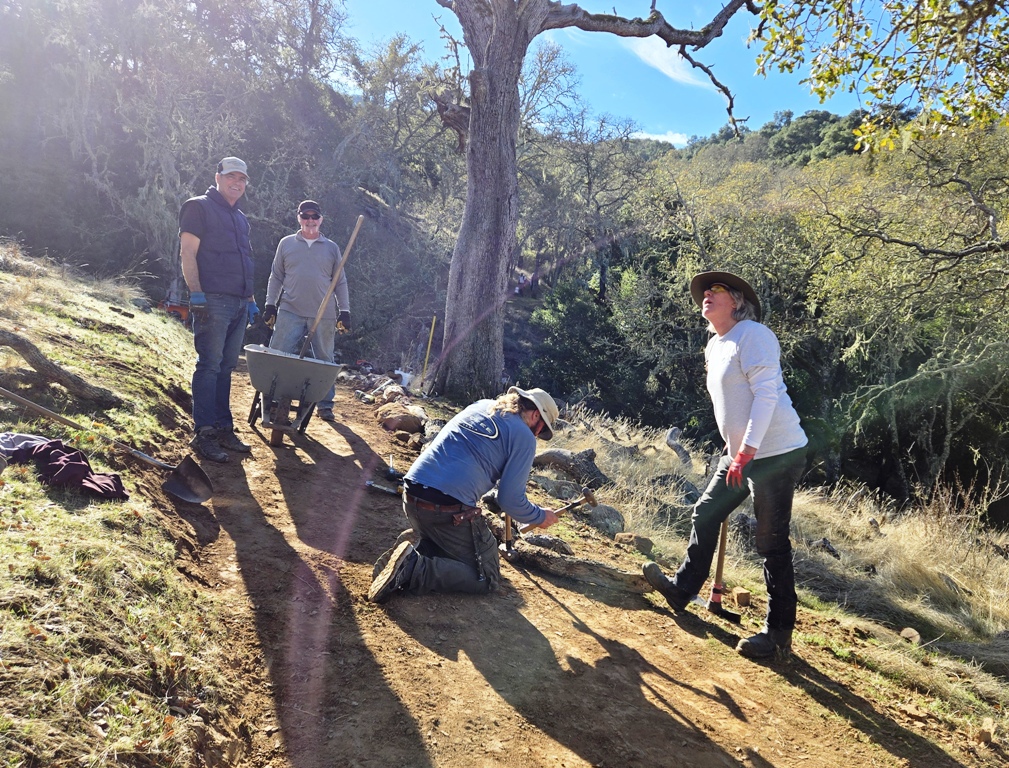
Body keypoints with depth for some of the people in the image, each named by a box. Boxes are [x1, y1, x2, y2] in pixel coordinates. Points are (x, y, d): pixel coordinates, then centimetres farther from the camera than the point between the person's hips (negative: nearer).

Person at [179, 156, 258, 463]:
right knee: (209, 366, -8)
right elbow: (187, 252, -9)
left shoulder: (240, 218, 22)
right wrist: (196, 294, -18)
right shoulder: (199, 207, 0)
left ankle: (223, 428, 15)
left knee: (226, 368, 10)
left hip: (239, 304, 7)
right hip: (212, 301, -7)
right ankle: (203, 434, -4)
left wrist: (251, 299, 19)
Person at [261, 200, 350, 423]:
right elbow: (276, 277, 11)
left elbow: (340, 282, 10)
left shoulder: (331, 248, 9)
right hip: (290, 312, 0)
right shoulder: (286, 243, 9)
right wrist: (270, 304, 4)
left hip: (324, 315, 0)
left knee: (325, 360, 6)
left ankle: (325, 405, 16)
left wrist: (344, 311, 3)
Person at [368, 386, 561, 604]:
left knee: (444, 543, 33)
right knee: (487, 578, 9)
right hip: (449, 509, -7)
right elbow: (511, 500, -1)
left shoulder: (480, 405, 19)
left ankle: (413, 553, 1)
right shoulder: (523, 437, -1)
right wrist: (541, 516, 16)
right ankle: (416, 570, -13)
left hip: (412, 495, 8)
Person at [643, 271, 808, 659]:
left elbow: (766, 394, -21)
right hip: (740, 454, 9)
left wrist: (745, 453, -25)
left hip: (776, 453, -9)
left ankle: (779, 634, 9)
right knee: (704, 516, 15)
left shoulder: (753, 335, -13)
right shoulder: (713, 347, 14)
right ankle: (682, 590, 31)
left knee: (772, 543, -3)